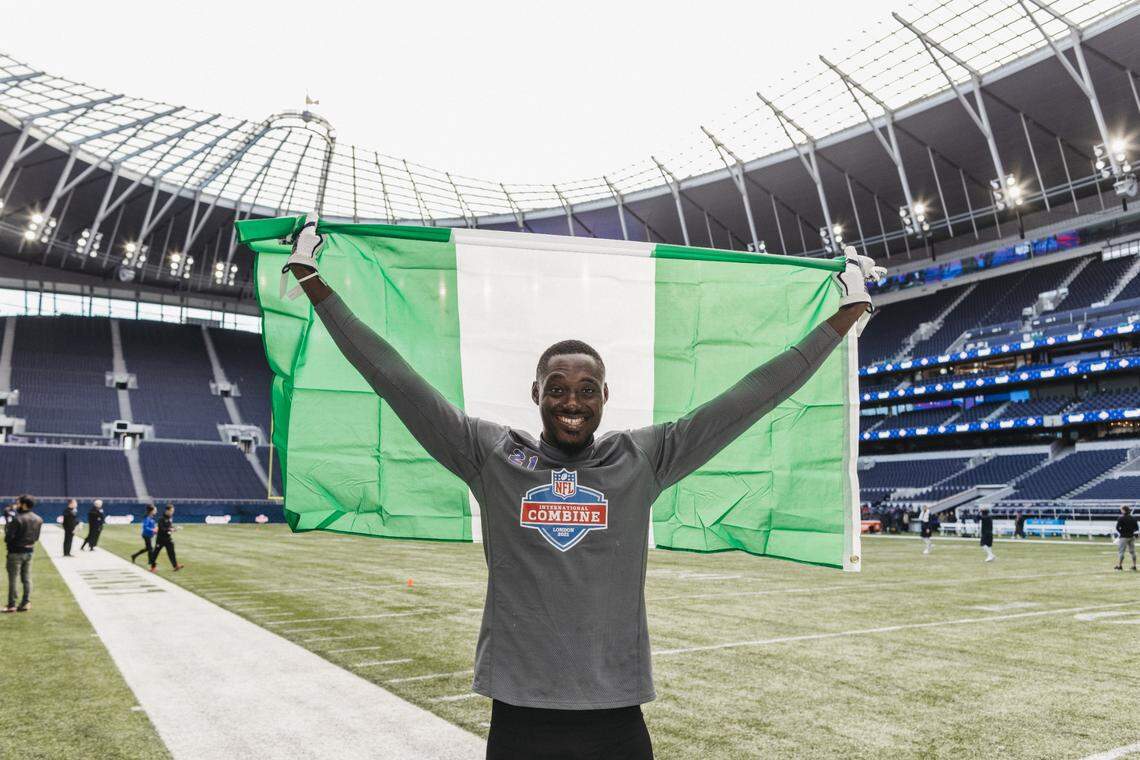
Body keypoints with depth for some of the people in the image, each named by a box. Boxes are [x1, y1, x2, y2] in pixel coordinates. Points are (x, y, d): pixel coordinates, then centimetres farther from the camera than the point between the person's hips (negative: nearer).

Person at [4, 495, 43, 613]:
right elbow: (36, 537, 6)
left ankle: (12, 605, 7)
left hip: (16, 552, -6)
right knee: (27, 578, 12)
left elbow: (9, 537, -17)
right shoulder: (38, 519, 2)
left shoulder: (17, 519, -19)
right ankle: (26, 603, 13)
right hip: (29, 551, 6)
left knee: (13, 579, 3)